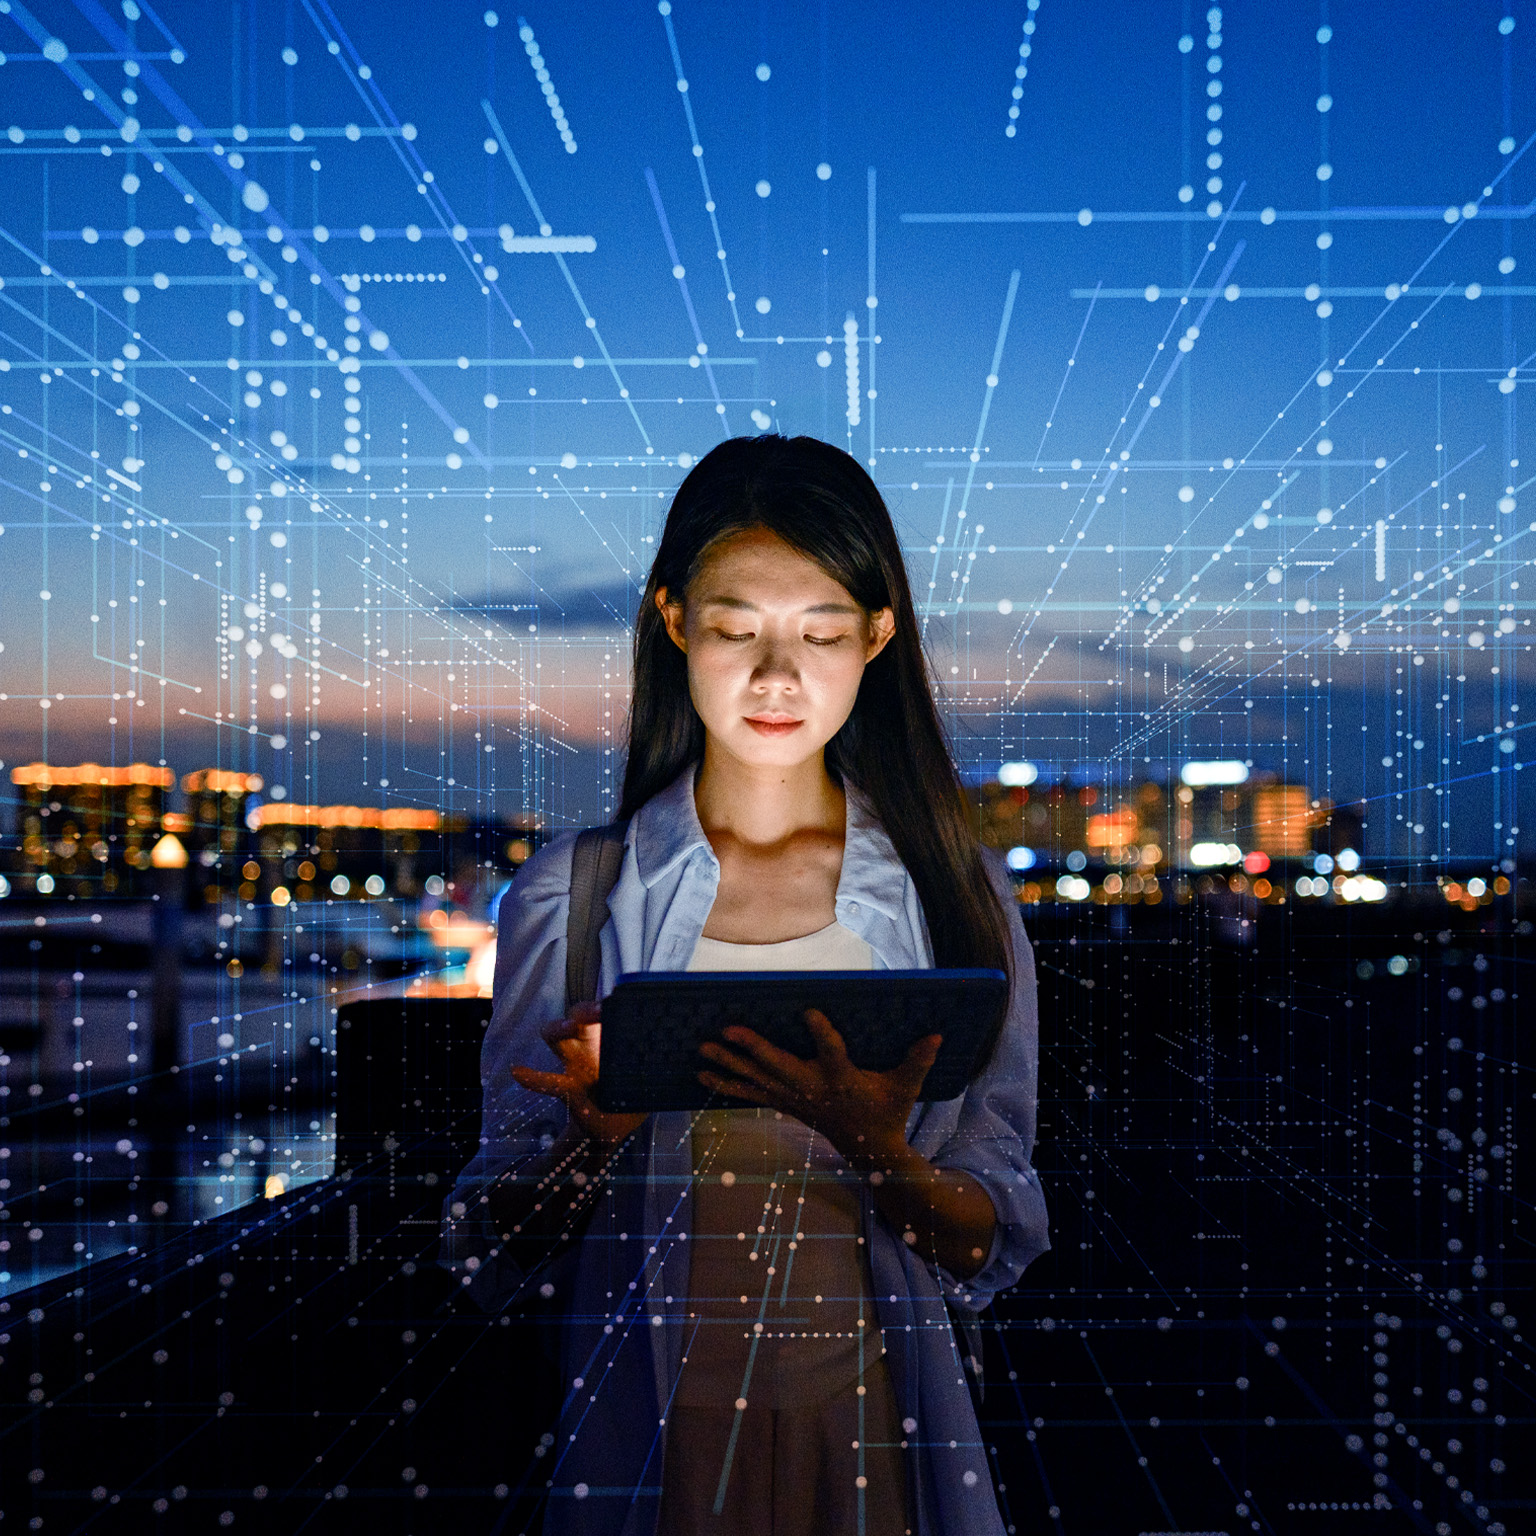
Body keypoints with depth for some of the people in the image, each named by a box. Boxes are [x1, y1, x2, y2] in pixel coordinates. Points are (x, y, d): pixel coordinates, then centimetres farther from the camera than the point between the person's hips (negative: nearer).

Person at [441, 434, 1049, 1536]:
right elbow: (496, 1258, -1)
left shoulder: (955, 897, 0)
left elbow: (992, 1250, -3)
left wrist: (875, 1150, -22)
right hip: (651, 1440, 0)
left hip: (879, 1443, 1)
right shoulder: (572, 895, -2)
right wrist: (596, 1137, -20)